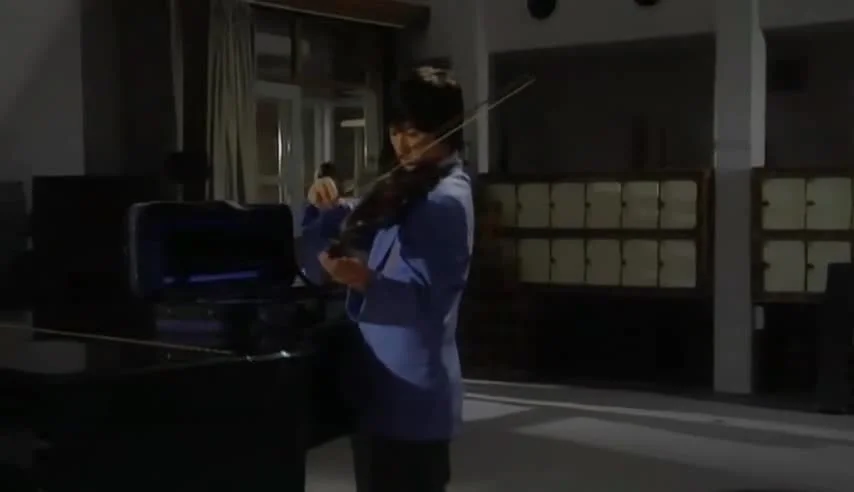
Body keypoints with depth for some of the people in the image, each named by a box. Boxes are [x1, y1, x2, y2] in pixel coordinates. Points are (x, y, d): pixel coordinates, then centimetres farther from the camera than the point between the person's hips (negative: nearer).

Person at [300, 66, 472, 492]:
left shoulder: (446, 200, -15)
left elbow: (421, 298, -26)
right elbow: (327, 241, 18)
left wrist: (364, 280, -42)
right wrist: (324, 207, -2)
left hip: (408, 396, -10)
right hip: (391, 390, 10)